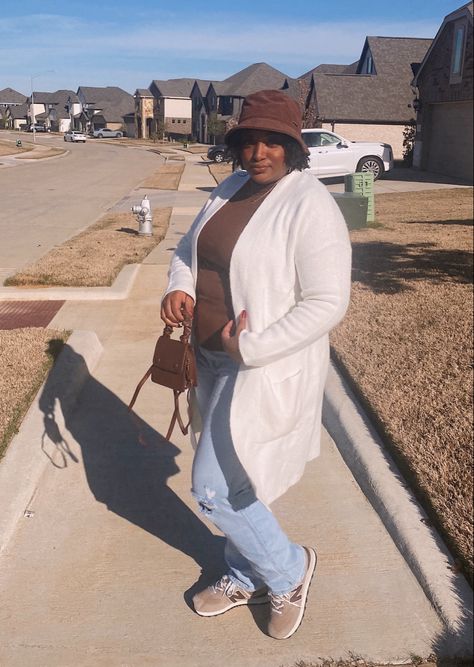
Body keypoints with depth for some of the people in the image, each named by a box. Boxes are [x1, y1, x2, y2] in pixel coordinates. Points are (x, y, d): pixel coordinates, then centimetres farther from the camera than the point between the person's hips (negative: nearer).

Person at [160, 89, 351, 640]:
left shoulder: (310, 207, -18)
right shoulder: (231, 189, 7)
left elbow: (327, 302, -22)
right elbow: (189, 248, 17)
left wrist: (252, 346, -24)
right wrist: (178, 287, -5)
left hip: (268, 372, -8)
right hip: (216, 362, 8)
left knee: (212, 486, -2)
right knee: (234, 480, 20)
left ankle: (289, 568, 26)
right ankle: (247, 579, 44)